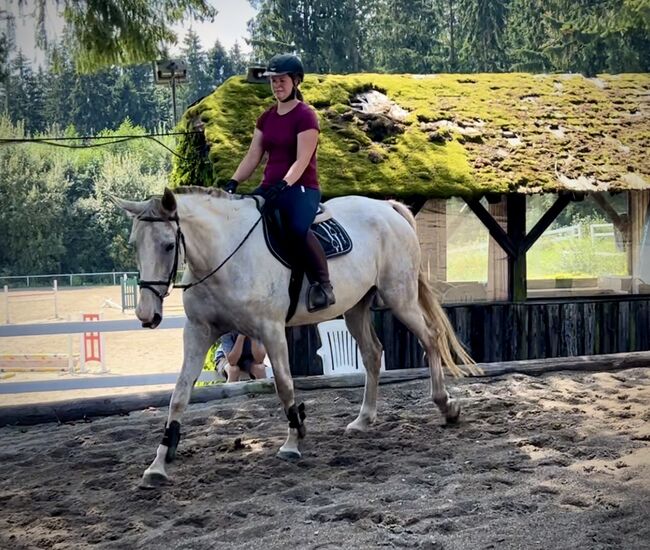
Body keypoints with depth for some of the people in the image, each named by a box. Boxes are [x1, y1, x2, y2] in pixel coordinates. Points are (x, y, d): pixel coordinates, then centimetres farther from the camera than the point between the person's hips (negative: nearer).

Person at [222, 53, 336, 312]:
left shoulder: (305, 116, -6)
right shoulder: (266, 117, 14)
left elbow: (302, 160, -16)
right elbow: (252, 156, 10)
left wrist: (283, 185, -30)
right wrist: (233, 183, -4)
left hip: (301, 188, -8)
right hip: (270, 188, 8)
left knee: (297, 228, -36)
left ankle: (322, 284, -22)